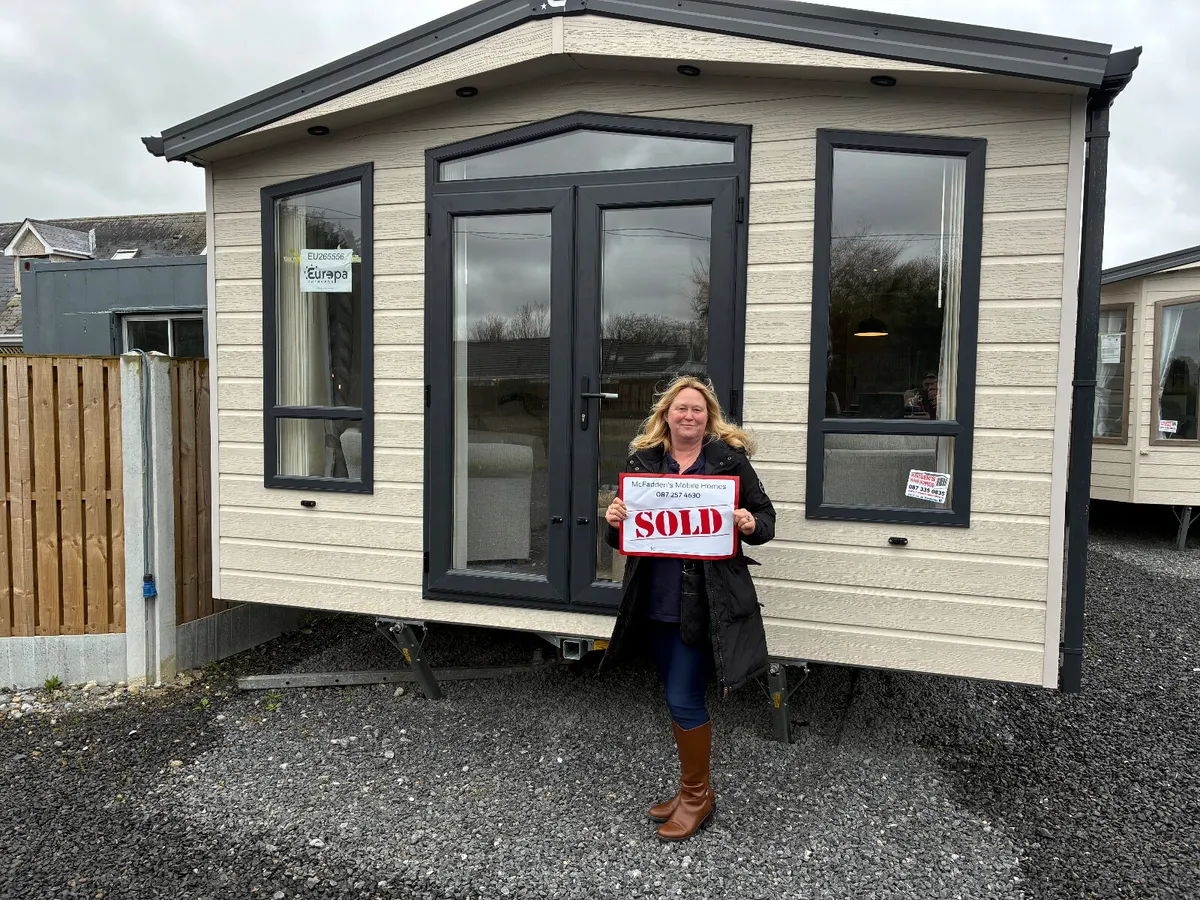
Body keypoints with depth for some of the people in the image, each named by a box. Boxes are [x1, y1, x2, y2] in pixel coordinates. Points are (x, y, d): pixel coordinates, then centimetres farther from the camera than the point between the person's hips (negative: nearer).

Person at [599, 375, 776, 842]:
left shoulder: (730, 458, -4)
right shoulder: (643, 460, 6)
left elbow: (766, 517, 2)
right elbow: (621, 539, 9)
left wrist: (751, 524, -19)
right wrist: (614, 520, -12)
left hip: (706, 604, -4)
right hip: (658, 602, 5)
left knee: (683, 699, -2)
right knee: (678, 697, 17)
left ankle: (697, 794, 21)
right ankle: (691, 789, 35)